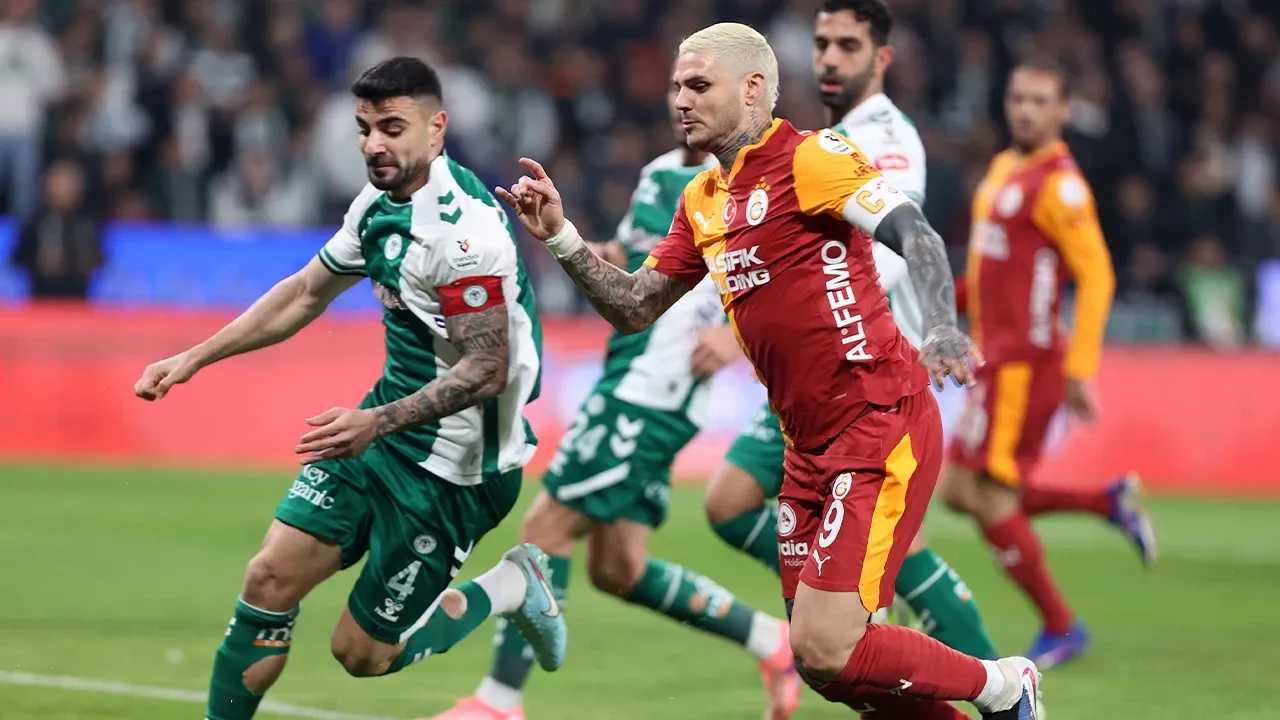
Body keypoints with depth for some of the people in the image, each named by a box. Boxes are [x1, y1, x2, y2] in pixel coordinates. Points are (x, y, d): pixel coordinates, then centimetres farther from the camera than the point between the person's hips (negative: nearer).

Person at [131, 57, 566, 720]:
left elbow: (487, 370, -25)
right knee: (270, 578, -3)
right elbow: (306, 293, 18)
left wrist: (378, 422, -33)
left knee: (362, 652, 0)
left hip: (452, 466, -8)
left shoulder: (464, 228, -24)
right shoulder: (378, 202, 4)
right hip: (386, 428, 8)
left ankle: (510, 588, 20)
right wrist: (193, 359, 15)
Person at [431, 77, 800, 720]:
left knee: (547, 526, -9)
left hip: (651, 394, -9)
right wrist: (605, 258, 5)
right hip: (625, 379, 9)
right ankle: (771, 642, 20)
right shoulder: (659, 174, 17)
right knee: (618, 570, 9)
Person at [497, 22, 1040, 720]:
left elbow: (915, 235, -22)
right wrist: (559, 235, 7)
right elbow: (633, 309, 21)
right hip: (808, 445, 8)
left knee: (825, 648, -16)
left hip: (881, 426, -8)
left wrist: (940, 325, -40)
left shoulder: (809, 158, -9)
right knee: (819, 661, 4)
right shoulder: (701, 202, 16)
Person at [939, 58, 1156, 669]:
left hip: (1025, 361, -9)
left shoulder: (1057, 184, -14)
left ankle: (1060, 628, 9)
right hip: (995, 359, 9)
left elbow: (1096, 276, -18)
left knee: (989, 501, -5)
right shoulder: (1004, 168, 14)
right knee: (961, 492, 10)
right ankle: (1110, 501, 17)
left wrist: (1080, 371, -22)